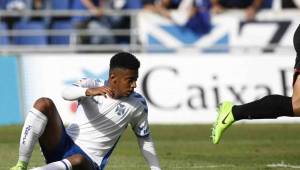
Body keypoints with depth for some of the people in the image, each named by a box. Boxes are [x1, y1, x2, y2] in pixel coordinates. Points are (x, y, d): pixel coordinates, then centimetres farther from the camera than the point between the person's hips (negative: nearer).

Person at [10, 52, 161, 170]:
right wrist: (88, 92, -42)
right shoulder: (92, 85, 0)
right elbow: (66, 93, -22)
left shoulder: (137, 105, 2)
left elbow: (145, 140, 14)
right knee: (44, 104, -23)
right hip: (64, 145, 2)